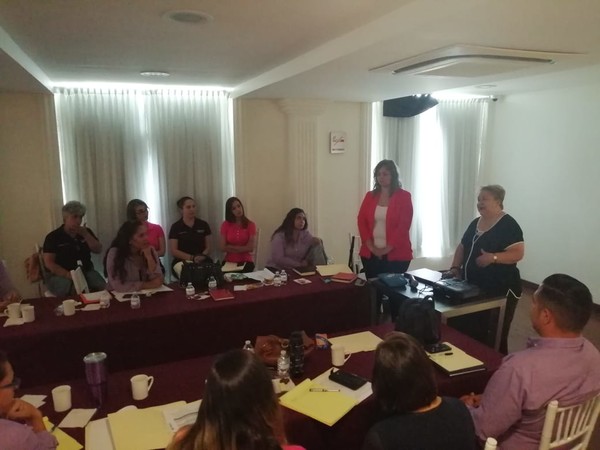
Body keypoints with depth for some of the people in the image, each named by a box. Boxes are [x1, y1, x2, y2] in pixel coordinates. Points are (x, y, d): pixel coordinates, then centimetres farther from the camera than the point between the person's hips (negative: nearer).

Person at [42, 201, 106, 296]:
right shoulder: (53, 237, -2)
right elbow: (49, 263, -8)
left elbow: (98, 250, 5)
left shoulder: (86, 232, 12)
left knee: (103, 287, -25)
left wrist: (86, 235, -9)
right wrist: (68, 275, -21)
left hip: (86, 272, 4)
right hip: (61, 275, -3)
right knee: (72, 292, -36)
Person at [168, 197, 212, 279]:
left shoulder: (203, 225, 13)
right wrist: (192, 258, -13)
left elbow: (208, 247, 13)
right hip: (182, 261, -2)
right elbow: (173, 251, 0)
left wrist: (202, 256, -10)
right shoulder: (175, 227, 5)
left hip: (202, 261, 2)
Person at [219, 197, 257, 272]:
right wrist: (243, 248, -6)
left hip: (246, 262, -1)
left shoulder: (250, 225, -1)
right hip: (229, 262, 1)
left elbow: (250, 248, -8)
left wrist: (231, 247, -4)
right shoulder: (225, 225, 3)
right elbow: (223, 247, -3)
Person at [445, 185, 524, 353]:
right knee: (468, 331, 13)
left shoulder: (508, 225, -10)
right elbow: (462, 247, 18)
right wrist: (455, 268, 4)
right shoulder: (475, 223, 13)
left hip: (499, 291, -7)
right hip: (473, 288, 8)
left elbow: (518, 253, -17)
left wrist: (493, 257, -30)